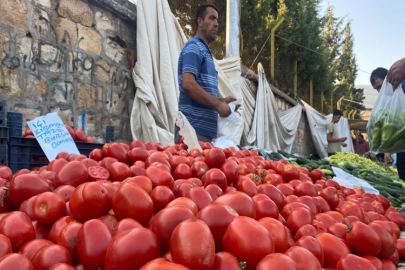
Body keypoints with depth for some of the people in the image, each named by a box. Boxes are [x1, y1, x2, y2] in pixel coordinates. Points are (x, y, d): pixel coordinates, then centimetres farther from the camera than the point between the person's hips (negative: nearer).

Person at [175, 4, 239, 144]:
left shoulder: (206, 51, 21)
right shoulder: (193, 47, -7)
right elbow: (188, 85, -21)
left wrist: (221, 100, 9)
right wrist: (217, 104, -16)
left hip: (204, 128, 9)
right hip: (193, 127, -9)